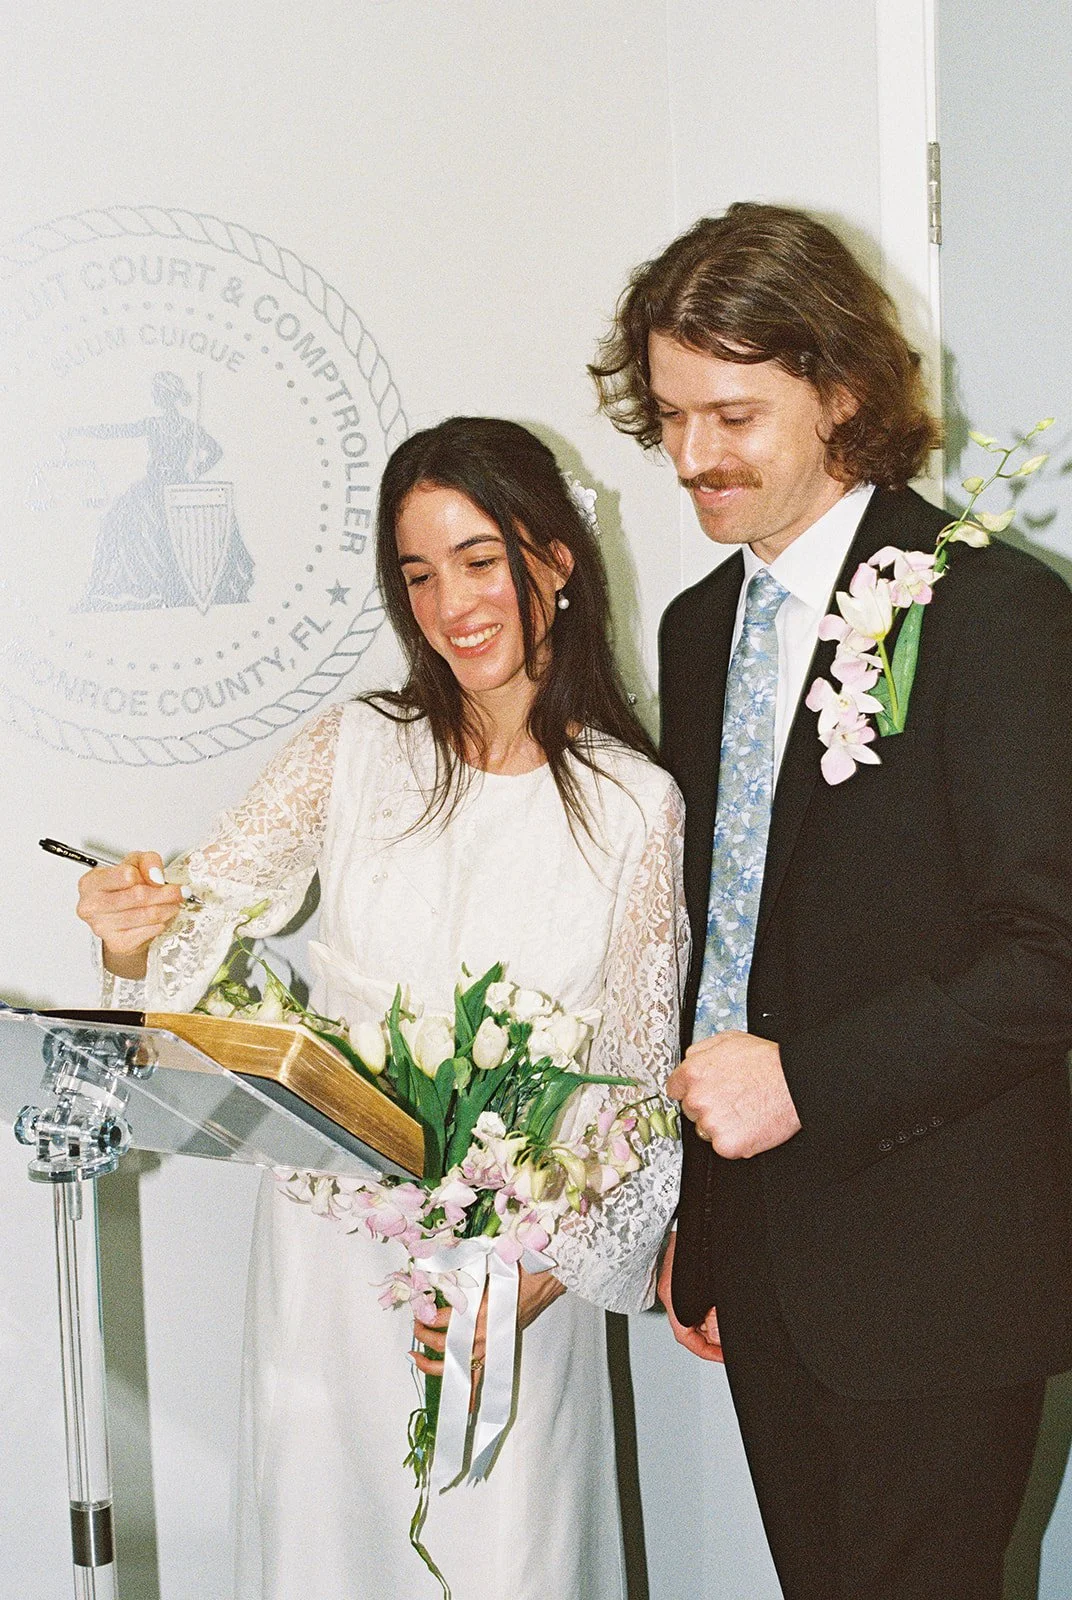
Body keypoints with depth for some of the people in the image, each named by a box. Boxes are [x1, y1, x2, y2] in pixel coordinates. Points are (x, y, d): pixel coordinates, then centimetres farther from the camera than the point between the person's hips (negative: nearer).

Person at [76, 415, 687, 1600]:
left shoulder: (638, 804, -6)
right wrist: (135, 938, -28)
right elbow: (210, 907, -4)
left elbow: (643, 1078, -3)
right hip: (331, 1243, 2)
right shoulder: (353, 751, -1)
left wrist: (549, 1271, -13)